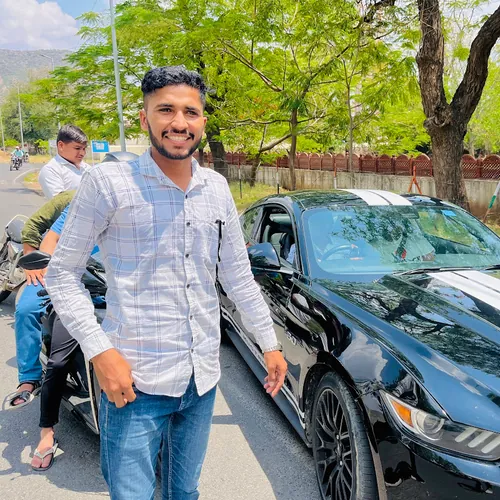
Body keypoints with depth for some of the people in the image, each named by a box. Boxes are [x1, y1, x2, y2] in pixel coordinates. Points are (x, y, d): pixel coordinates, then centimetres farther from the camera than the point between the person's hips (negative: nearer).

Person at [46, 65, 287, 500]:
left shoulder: (217, 187, 5)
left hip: (203, 378, 5)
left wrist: (270, 343, 13)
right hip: (135, 381, -5)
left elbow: (238, 276, 12)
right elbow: (62, 275, -6)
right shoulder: (108, 182, -10)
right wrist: (100, 350, -17)